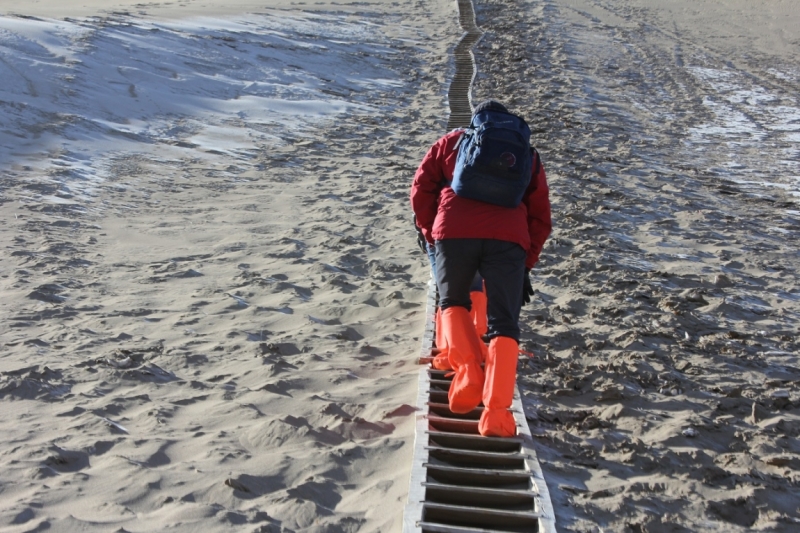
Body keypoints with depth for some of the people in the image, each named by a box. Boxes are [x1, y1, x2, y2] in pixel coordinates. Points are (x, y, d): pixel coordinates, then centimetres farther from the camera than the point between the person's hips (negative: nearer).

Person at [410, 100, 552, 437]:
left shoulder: (452, 142, 25)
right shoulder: (527, 154, 29)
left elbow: (421, 189, 15)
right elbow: (540, 216, 22)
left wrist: (430, 234, 22)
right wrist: (527, 264, 23)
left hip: (454, 231, 0)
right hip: (509, 238, 1)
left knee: (453, 303, 23)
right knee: (503, 325, 4)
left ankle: (469, 373, 2)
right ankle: (495, 414, -7)